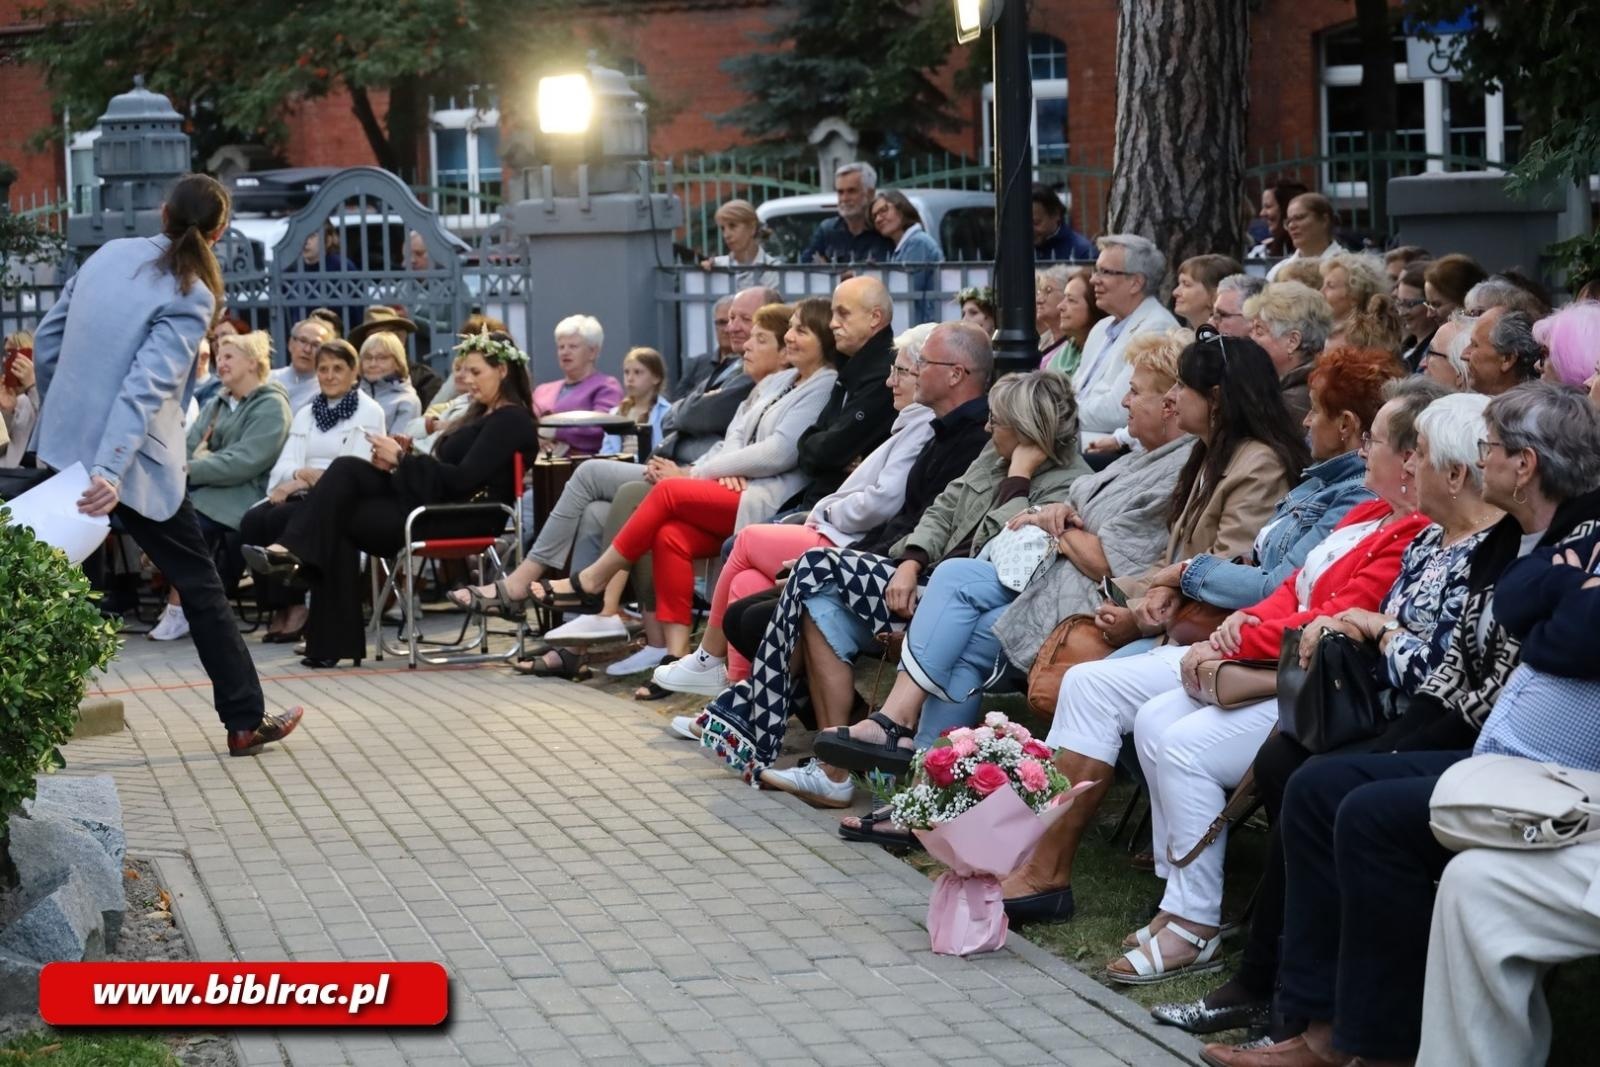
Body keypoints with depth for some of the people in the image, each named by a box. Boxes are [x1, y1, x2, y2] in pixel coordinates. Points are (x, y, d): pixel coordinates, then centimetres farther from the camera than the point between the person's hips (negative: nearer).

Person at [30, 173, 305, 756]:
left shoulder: (110, 254, 5)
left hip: (63, 445, 6)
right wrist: (110, 471, -31)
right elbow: (146, 387, -24)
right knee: (199, 583, 6)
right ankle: (245, 720, 10)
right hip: (127, 460, -6)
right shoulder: (190, 296, -13)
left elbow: (46, 341, 12)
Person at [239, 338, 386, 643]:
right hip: (302, 494, 5)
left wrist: (305, 480, -13)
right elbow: (285, 465, 10)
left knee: (280, 518, -32)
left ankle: (294, 607, -22)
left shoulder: (369, 412, 5)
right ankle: (277, 606, -20)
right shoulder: (305, 414, 23)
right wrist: (302, 473, -15)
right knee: (252, 520, -25)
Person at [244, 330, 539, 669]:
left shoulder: (512, 421, -7)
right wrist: (398, 461, -1)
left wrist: (402, 459, -12)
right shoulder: (483, 415, 24)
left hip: (464, 518, -9)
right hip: (434, 503, 9)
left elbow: (463, 479, -18)